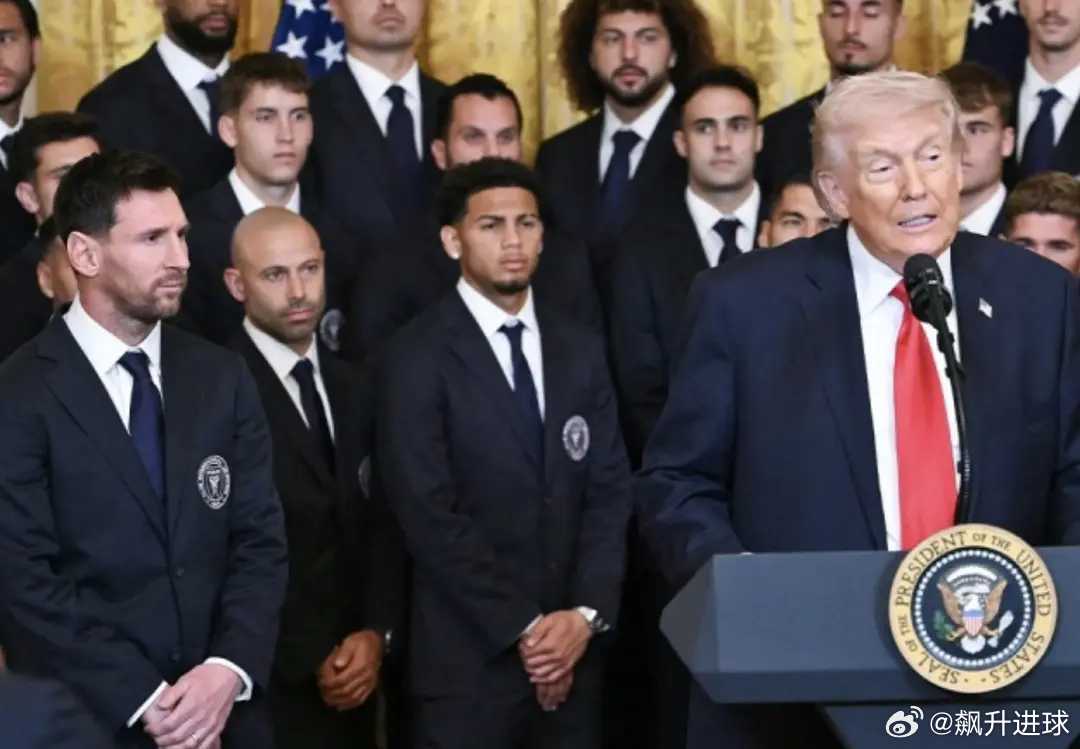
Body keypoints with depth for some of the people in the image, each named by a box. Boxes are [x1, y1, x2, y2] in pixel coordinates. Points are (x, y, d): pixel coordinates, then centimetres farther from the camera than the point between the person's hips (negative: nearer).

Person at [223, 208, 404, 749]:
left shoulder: (351, 389, 10)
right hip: (272, 684, -6)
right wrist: (311, 662, -13)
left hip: (353, 681, 6)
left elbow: (381, 523, 9)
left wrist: (376, 632, -5)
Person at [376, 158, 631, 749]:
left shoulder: (581, 351, 11)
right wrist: (523, 629, -13)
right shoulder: (417, 358, -5)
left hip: (572, 653, 4)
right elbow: (429, 516, -11)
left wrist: (585, 615, -7)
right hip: (467, 660, -4)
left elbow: (609, 493, 6)